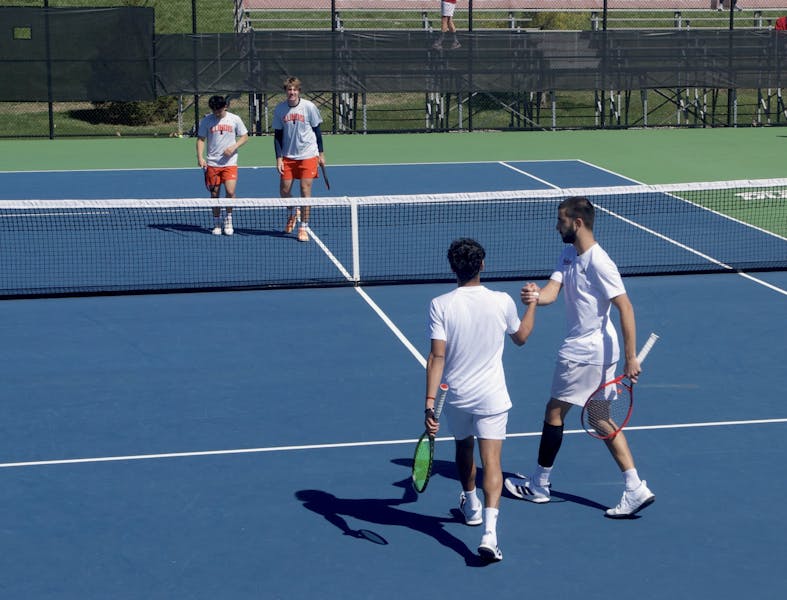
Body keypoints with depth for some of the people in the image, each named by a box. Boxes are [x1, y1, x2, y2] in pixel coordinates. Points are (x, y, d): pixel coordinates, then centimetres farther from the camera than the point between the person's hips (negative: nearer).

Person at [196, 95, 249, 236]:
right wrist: (200, 157, -11)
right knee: (214, 194, 4)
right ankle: (217, 222, 18)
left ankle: (228, 219, 8)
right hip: (212, 163, 1)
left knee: (230, 192, -13)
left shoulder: (235, 119, 1)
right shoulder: (206, 120, 1)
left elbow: (244, 137, 8)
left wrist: (234, 147, -10)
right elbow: (201, 139, 3)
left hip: (230, 162, -1)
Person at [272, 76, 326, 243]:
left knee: (305, 190, -5)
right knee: (284, 190, 2)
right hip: (288, 156, 3)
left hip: (308, 156, -2)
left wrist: (321, 154, 1)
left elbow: (317, 131, 1)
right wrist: (279, 158, -3)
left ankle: (303, 227, 4)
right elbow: (278, 135, 3)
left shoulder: (309, 107, -8)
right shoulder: (279, 109, -2)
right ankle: (293, 212, 33)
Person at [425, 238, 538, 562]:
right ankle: (489, 531, -21)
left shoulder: (440, 305, -12)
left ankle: (471, 505, 48)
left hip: (455, 398, 1)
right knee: (491, 460, -5)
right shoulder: (502, 302, -8)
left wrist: (430, 402, -16)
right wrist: (532, 302, 27)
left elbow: (437, 357, -17)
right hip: (492, 397, -1)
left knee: (464, 448, 26)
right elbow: (521, 337, 12)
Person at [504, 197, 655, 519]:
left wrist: (631, 358, -25)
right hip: (598, 352, 9)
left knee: (555, 411, 4)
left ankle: (538, 485, 18)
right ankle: (635, 489, 9)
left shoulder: (598, 262, -21)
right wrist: (536, 296, -29)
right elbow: (553, 290, -4)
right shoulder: (568, 254, 8)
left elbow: (625, 307, -23)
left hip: (585, 353, -9)